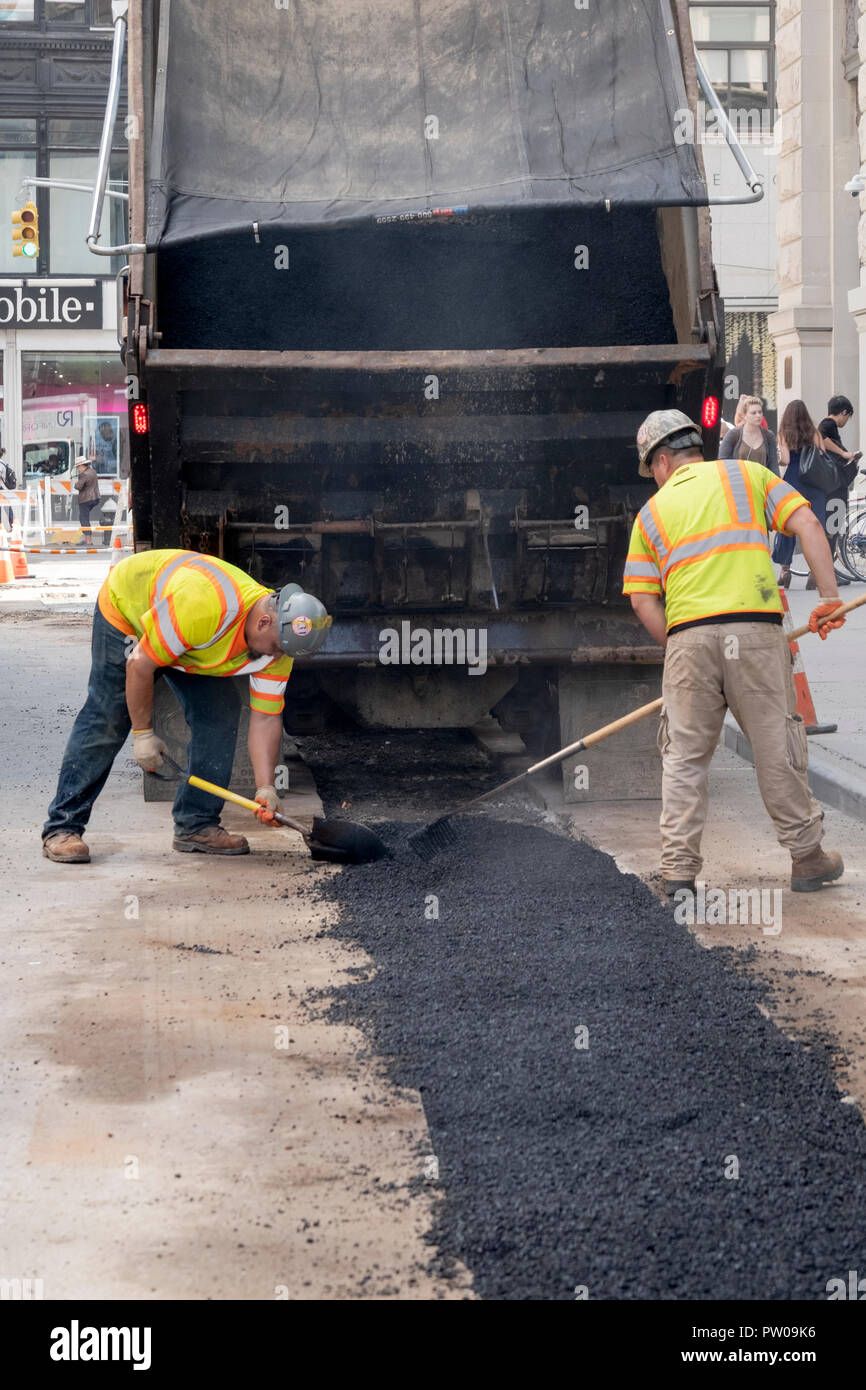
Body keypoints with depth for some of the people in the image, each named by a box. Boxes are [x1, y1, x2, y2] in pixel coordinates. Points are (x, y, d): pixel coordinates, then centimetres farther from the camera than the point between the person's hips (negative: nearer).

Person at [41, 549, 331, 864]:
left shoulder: (280, 640, -22)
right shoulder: (201, 606, -44)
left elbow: (265, 719, -15)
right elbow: (139, 664, -32)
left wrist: (266, 788, -24)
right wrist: (143, 733, -22)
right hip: (124, 610, -6)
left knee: (221, 713, -6)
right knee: (106, 721, -12)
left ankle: (197, 825, 1)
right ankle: (62, 828, -7)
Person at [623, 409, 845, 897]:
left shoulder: (653, 511, 18)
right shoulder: (747, 473, 17)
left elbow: (642, 599, 9)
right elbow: (807, 524, 3)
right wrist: (830, 598, 4)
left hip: (687, 636, 1)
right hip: (755, 627, -1)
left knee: (684, 756, 8)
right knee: (778, 748, 8)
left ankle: (679, 868, 5)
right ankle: (808, 858, 17)